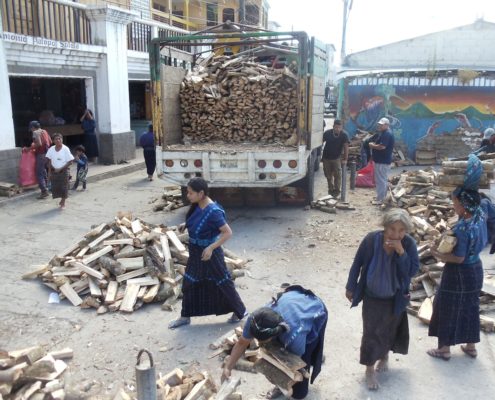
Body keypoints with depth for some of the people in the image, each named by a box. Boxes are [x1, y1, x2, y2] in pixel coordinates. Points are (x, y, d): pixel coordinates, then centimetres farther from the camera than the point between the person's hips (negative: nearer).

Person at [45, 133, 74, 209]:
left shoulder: (65, 149, -14)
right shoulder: (51, 149, -4)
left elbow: (70, 162, -12)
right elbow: (49, 161, 6)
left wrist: (60, 169, -17)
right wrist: (50, 172, 0)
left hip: (63, 171, -3)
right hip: (54, 171, 3)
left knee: (64, 187, 1)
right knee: (55, 187, 6)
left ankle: (63, 203, 19)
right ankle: (62, 199, 30)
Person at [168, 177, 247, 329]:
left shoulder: (213, 211, -28)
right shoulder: (197, 206, -3)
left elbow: (228, 233, -27)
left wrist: (211, 248, -28)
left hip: (210, 252, -8)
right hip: (195, 252, 8)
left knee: (222, 282, 8)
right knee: (189, 283, 15)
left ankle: (240, 311, 29)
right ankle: (185, 316, 31)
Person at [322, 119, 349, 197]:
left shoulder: (344, 135, -13)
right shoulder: (327, 133, -9)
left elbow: (346, 147, -12)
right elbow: (321, 142, -1)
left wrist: (345, 159, -15)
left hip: (337, 158, -2)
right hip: (326, 157, 2)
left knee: (337, 175, -4)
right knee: (328, 175, 11)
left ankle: (337, 190, 8)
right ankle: (331, 189, 26)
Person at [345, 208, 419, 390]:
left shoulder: (409, 244, -19)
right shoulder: (371, 239, -22)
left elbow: (413, 271, -21)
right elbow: (357, 264, -10)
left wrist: (401, 251, -34)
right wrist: (350, 287, -2)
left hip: (395, 298, 2)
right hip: (372, 296, -2)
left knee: (390, 330, 20)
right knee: (371, 332, 2)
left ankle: (384, 357, 47)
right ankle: (369, 369, 20)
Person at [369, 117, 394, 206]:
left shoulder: (387, 134, -18)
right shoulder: (383, 133, 17)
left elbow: (382, 146, -26)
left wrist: (372, 145, -11)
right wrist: (374, 144, 5)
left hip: (382, 162, -11)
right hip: (381, 161, 11)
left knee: (381, 181, -7)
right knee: (383, 180, 16)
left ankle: (380, 200, -3)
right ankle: (382, 198, 24)